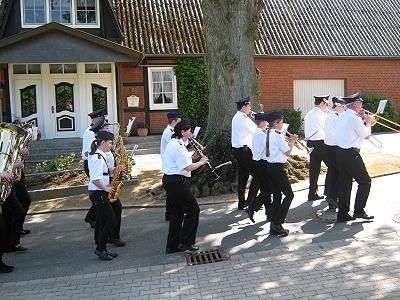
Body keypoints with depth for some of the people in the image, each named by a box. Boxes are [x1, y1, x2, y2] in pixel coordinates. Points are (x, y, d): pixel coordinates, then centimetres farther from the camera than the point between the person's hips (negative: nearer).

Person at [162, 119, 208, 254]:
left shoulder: (174, 143, 14)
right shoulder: (178, 146, -19)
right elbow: (189, 167, -20)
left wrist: (194, 157, 5)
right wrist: (202, 162, -5)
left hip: (170, 181, 11)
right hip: (177, 182, -11)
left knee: (176, 213, 15)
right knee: (193, 209, 1)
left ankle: (172, 246, 21)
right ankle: (186, 242, 7)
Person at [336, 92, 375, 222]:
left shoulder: (343, 116, 13)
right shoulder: (354, 118, -15)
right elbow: (364, 134, -10)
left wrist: (361, 118, 15)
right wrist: (368, 122, 5)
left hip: (341, 152, 9)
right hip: (351, 154, -9)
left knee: (345, 183, 11)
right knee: (365, 182, 3)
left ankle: (343, 214, 13)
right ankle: (359, 211, 4)